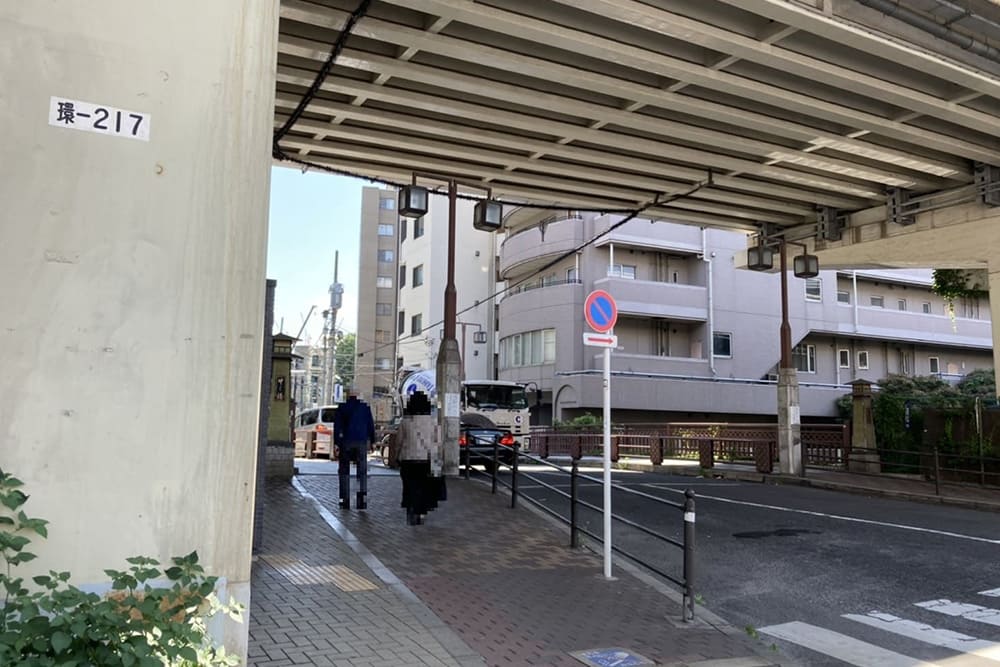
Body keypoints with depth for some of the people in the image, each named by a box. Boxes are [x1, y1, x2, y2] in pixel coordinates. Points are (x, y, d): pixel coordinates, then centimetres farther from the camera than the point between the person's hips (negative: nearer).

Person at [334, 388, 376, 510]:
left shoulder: (342, 407, 2)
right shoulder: (365, 406, 5)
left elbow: (337, 426, -1)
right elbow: (370, 424, 5)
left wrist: (337, 443, 1)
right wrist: (371, 440, 11)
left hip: (346, 441, 0)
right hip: (361, 442, 1)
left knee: (344, 471, 7)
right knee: (362, 470, 4)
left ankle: (345, 499, 4)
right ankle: (363, 496, -9)